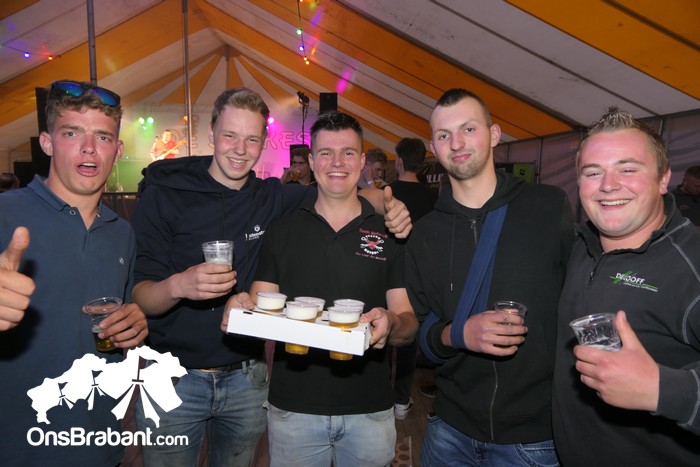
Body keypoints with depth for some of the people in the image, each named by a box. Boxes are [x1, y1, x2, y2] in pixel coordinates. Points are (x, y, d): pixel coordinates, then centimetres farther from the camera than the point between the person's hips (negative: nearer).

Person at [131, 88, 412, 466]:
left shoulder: (271, 198, 0)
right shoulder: (164, 196, -10)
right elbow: (139, 296, -10)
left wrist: (387, 202, -12)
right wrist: (178, 286, -32)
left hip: (245, 378, 3)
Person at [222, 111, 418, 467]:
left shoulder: (390, 233, -3)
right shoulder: (282, 231, 1)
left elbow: (409, 324, -3)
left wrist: (391, 325, -25)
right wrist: (242, 309, -19)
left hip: (369, 408, 0)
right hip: (293, 406, 1)